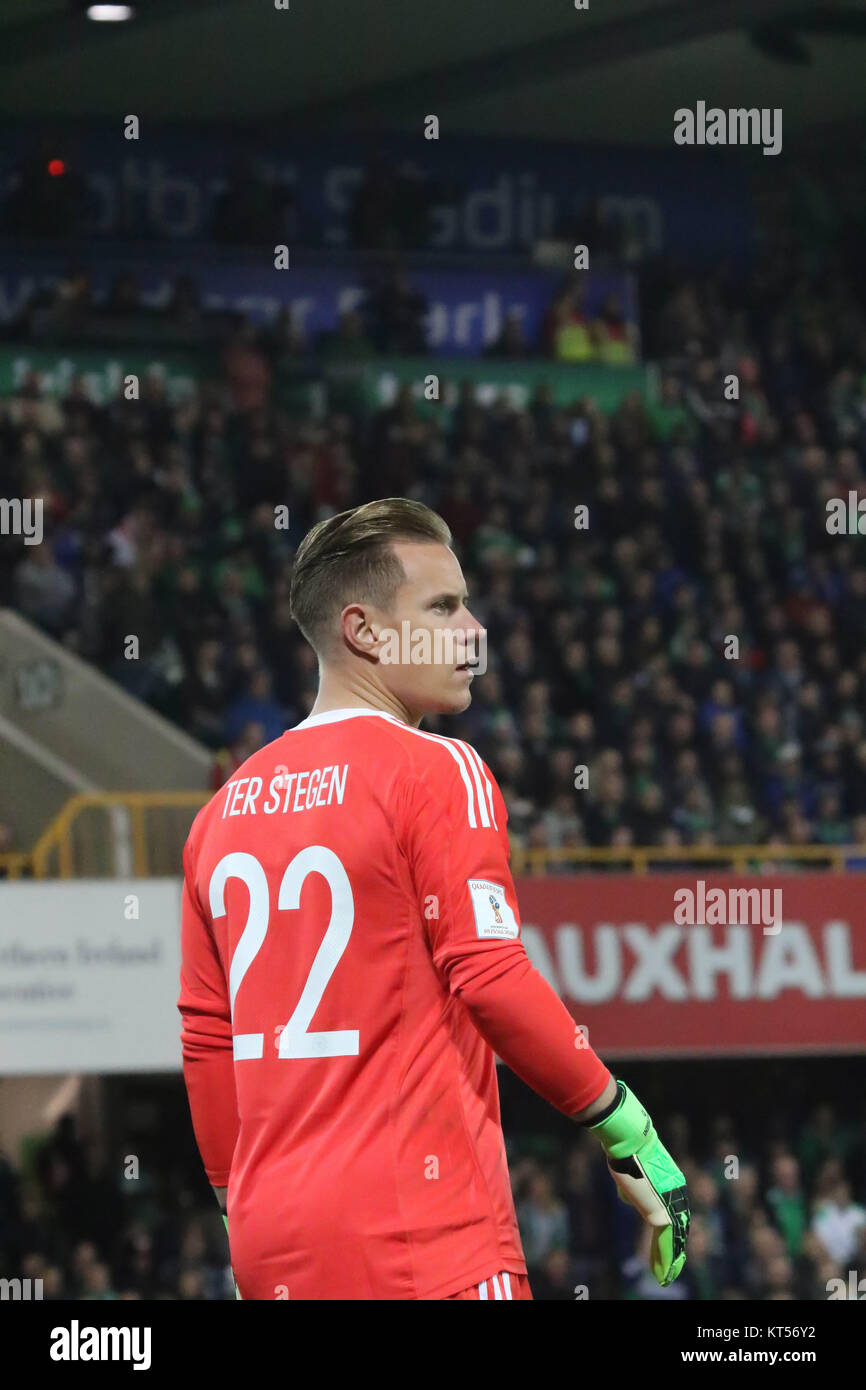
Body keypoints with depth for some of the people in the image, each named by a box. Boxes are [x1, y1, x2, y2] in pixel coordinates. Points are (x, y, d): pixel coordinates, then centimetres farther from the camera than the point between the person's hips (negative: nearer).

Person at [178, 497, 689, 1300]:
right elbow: (492, 981, -13)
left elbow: (205, 1045, 16)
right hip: (421, 1234, -7)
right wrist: (627, 1133, -6)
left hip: (270, 1242, 7)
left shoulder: (224, 809, 15)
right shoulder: (437, 772, -5)